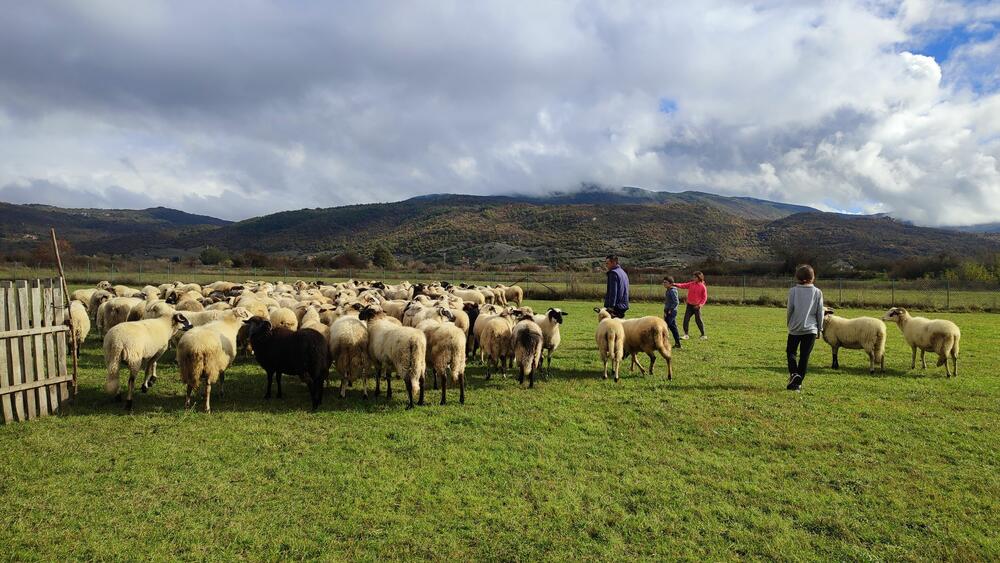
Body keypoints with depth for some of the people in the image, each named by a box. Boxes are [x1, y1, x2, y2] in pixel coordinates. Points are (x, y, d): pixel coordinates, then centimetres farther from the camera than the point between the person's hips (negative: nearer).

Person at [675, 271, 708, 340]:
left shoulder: (703, 287, -6)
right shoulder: (691, 284, 4)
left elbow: (704, 298, -2)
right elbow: (683, 285, -5)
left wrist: (700, 305, -15)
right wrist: (675, 285, -22)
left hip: (696, 306, -4)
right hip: (689, 305, 4)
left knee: (698, 320, 0)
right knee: (686, 319, -2)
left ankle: (703, 335, 15)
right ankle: (686, 334, 7)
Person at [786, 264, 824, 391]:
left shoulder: (793, 290, -4)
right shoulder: (817, 292, 1)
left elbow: (790, 309, -4)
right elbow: (820, 312, 4)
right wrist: (819, 328, 14)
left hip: (795, 328, -1)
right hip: (811, 328, 1)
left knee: (790, 351, 16)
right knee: (804, 356, 6)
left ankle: (794, 373, -7)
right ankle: (797, 382, 6)